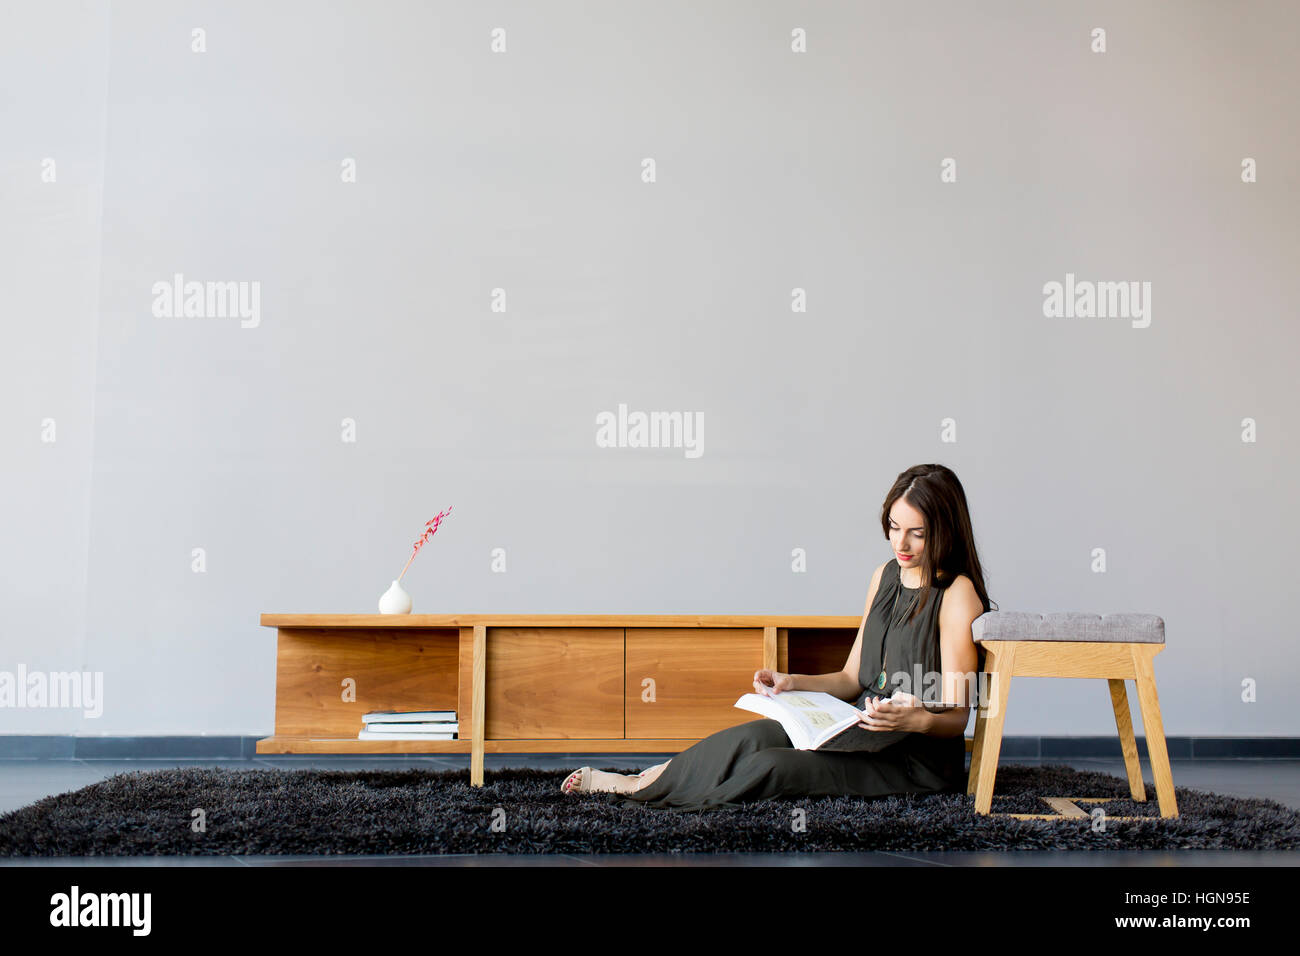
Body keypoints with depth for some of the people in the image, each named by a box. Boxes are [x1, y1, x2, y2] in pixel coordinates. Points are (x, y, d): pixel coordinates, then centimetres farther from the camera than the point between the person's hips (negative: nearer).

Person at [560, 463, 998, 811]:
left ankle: (638, 788, -11)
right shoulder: (885, 576, 10)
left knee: (770, 767, -25)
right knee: (754, 736, -21)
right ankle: (640, 779, -9)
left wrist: (915, 719, -35)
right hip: (863, 730, 7)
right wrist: (791, 682, -2)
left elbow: (955, 718, -14)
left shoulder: (958, 595, -14)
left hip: (920, 759, -7)